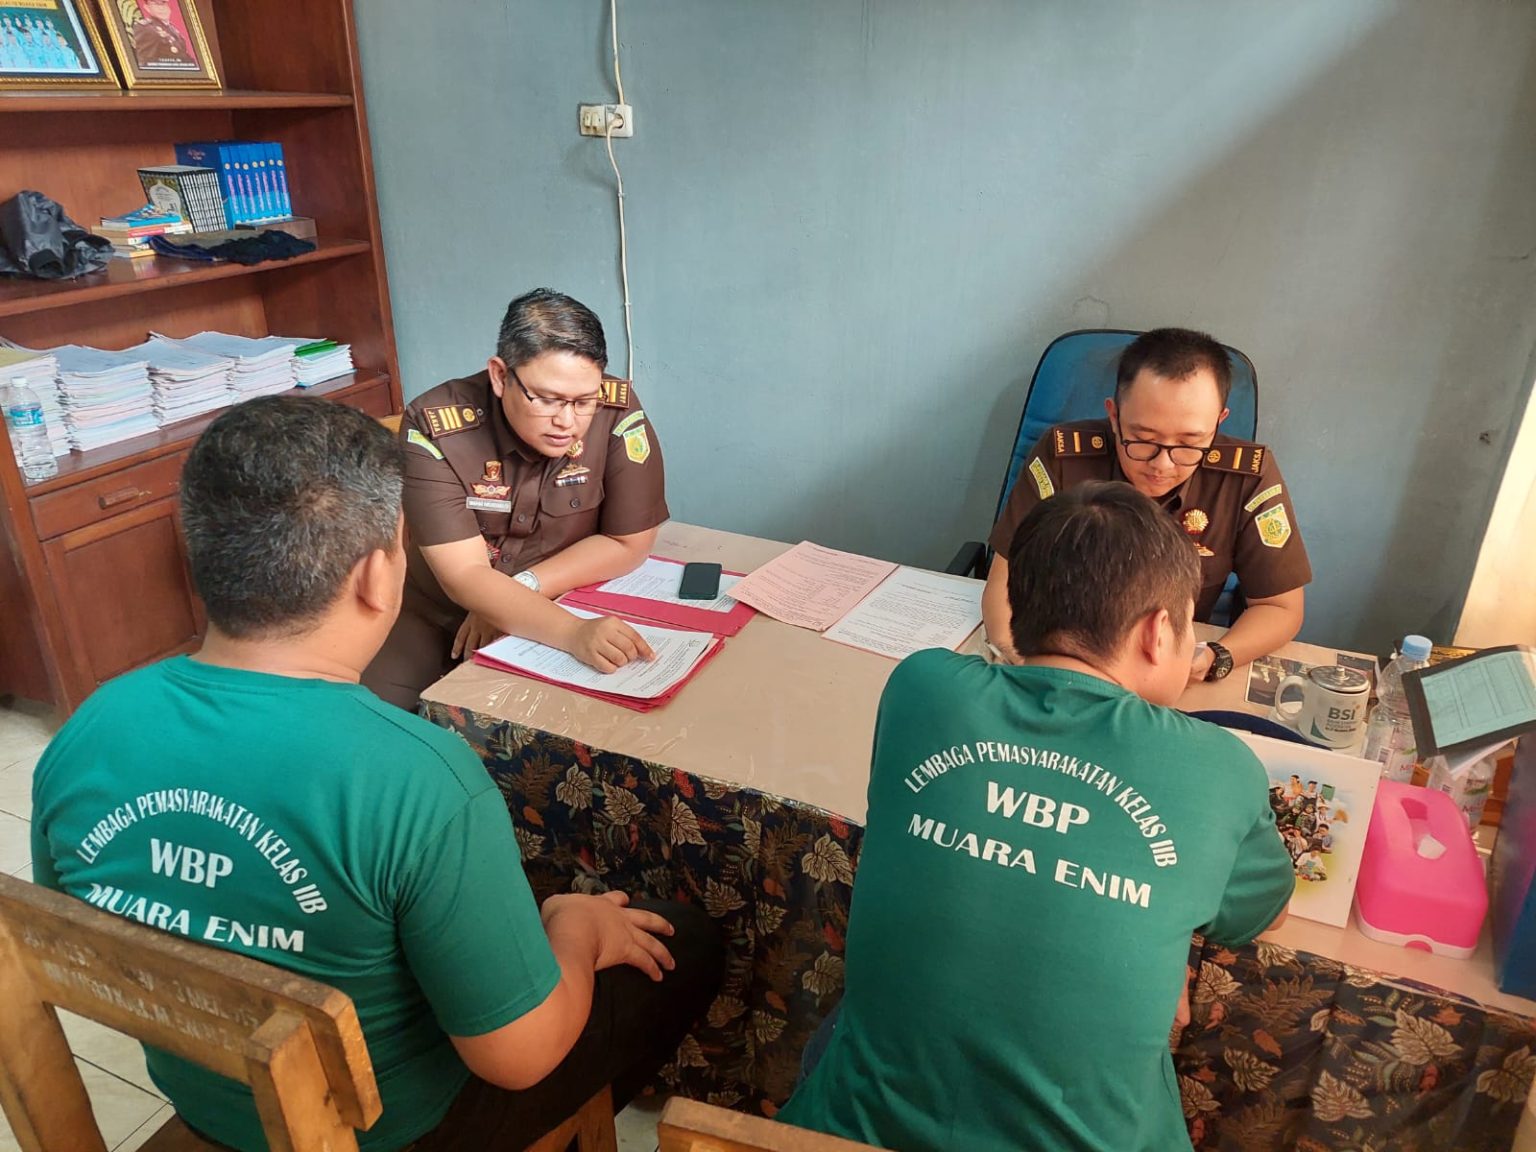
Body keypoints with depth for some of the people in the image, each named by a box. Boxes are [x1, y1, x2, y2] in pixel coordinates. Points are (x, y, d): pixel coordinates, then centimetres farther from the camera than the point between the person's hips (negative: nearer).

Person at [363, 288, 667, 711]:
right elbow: (465, 577, -27)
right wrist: (574, 633, -43)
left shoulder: (618, 412, -18)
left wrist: (514, 594, -18)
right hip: (435, 617, -1)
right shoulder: (434, 426, -23)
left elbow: (629, 542, -11)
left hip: (564, 610, 1)